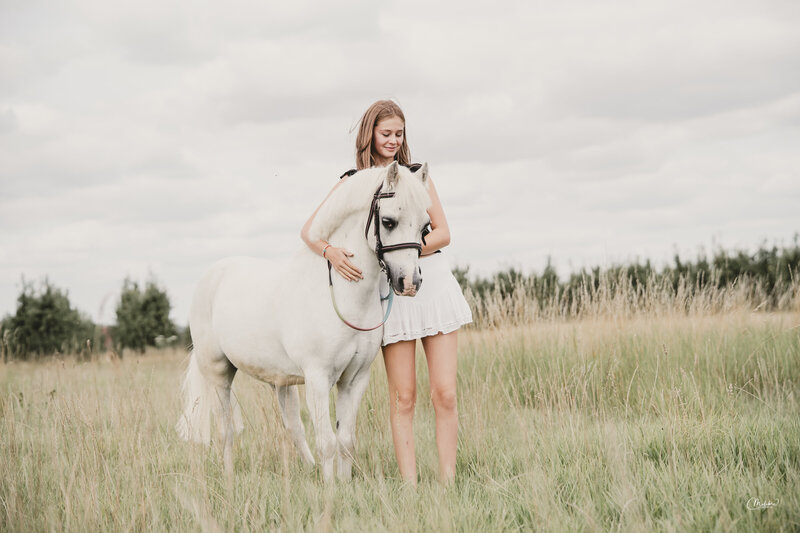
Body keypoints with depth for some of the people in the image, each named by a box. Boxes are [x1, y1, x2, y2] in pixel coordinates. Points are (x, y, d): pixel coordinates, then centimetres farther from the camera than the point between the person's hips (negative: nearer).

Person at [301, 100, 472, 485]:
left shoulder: (416, 175, 11)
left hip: (432, 278, 2)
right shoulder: (352, 183, 6)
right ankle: (409, 486, 2)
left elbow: (443, 233, 5)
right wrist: (330, 251, -22)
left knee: (445, 394, -2)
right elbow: (309, 229, -1)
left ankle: (448, 483, 3)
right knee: (403, 398, -2)